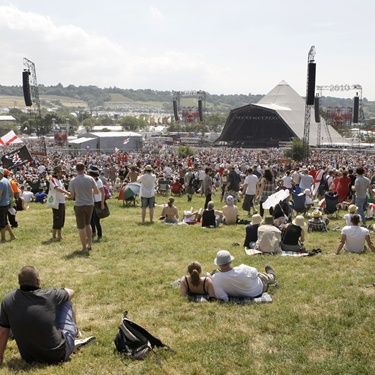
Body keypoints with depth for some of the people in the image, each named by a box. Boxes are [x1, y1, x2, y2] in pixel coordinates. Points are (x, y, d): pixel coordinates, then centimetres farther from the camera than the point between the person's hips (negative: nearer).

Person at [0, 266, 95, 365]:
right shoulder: (48, 295, -15)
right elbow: (71, 292, 6)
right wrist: (57, 293, 26)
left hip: (29, 358, 3)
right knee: (65, 301, 10)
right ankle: (74, 332, 36)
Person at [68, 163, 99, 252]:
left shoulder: (73, 181, -10)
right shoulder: (90, 179, -5)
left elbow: (72, 196, -7)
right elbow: (97, 191, 0)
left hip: (79, 205, -3)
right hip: (90, 204, 3)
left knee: (81, 227, 6)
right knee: (88, 224, 22)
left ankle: (84, 248, 11)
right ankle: (89, 244, 21)